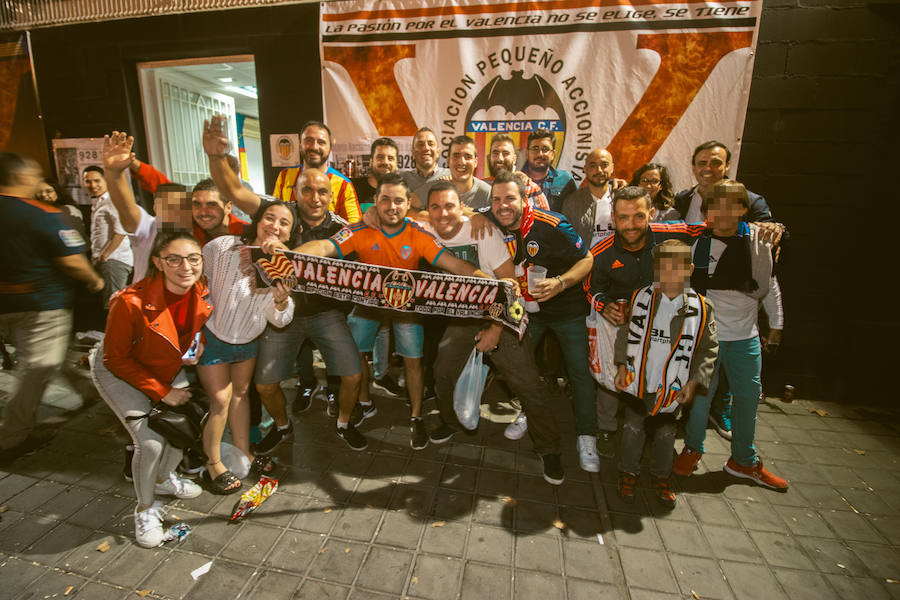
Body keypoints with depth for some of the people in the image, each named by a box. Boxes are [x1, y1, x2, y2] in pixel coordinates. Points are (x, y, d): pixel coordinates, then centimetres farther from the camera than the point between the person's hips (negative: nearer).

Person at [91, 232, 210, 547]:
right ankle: (145, 508, 16)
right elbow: (116, 358, -22)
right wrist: (163, 392, -19)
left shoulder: (202, 294, -20)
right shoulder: (131, 302, -35)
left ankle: (163, 480, 37)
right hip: (119, 372, -5)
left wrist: (197, 346, -16)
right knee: (151, 443, -14)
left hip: (167, 368, 5)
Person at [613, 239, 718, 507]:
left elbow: (708, 350, -1)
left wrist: (695, 382, -8)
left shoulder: (701, 308, -9)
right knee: (633, 429, 14)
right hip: (637, 383, 0)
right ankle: (628, 472, 35)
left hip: (673, 388, 0)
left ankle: (660, 477, 40)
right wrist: (622, 366, -3)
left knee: (666, 434, 17)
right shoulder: (640, 298, -8)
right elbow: (626, 333, 3)